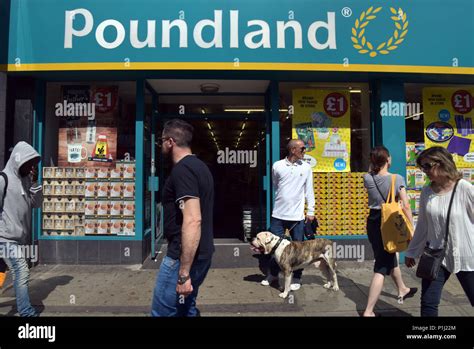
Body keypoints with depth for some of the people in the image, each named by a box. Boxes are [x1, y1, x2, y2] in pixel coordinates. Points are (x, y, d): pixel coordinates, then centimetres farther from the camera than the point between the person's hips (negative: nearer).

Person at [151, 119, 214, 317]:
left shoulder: (182, 170, -18)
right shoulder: (199, 166, 13)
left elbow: (193, 220, -28)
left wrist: (183, 273, -26)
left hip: (184, 257, -10)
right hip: (202, 254, 10)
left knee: (162, 312, 2)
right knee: (186, 309, 20)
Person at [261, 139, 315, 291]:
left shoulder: (306, 167, 0)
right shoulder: (277, 166, -2)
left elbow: (309, 191, 3)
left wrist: (311, 211, 0)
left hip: (297, 215, 0)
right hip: (278, 214, 0)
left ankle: (297, 278, 24)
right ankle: (273, 273, 30)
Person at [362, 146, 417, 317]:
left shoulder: (368, 179, -6)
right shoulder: (397, 179, -14)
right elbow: (406, 206, -14)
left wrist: (373, 163, 8)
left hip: (373, 223, 5)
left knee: (390, 256, 28)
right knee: (382, 267, -1)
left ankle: (402, 290, 53)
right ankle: (368, 311, -3)